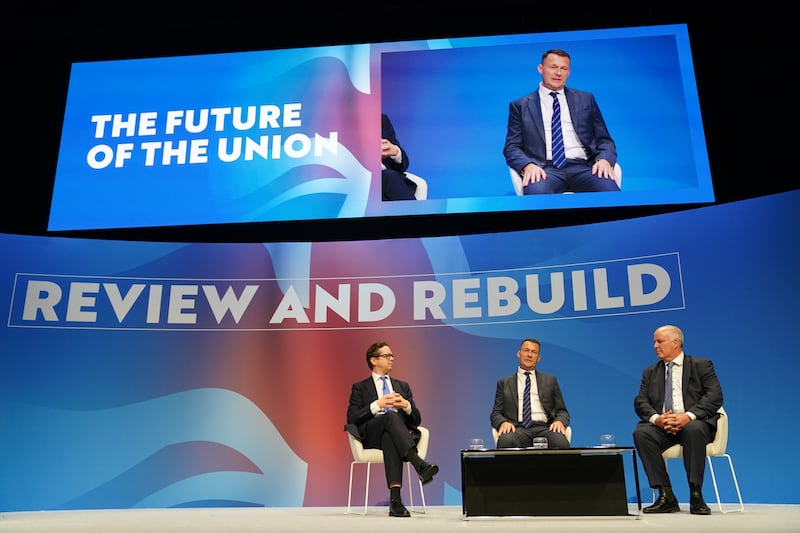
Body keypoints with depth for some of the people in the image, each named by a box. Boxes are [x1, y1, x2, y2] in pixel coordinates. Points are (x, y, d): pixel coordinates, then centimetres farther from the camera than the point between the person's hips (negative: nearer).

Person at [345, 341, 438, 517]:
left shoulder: (403, 386, 28)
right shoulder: (360, 388, 19)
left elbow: (417, 419, 20)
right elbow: (351, 418, 3)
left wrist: (406, 406, -4)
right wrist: (377, 405, -10)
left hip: (399, 432, 2)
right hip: (371, 434, -1)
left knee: (389, 438, -40)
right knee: (391, 416, -38)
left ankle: (395, 499, -51)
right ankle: (419, 464, -53)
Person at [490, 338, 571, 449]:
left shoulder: (550, 380, 22)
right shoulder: (504, 383, 19)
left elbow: (562, 411, 18)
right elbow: (496, 413, 13)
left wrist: (560, 421, -7)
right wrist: (503, 422, -12)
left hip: (544, 427, 1)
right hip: (518, 428, -1)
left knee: (562, 444, -35)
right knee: (505, 441, -38)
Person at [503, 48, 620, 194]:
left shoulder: (586, 99, 20)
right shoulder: (520, 105, 14)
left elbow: (604, 140, 16)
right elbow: (512, 147, 7)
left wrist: (604, 159, -7)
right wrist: (528, 165, -15)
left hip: (583, 166, 2)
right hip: (546, 169, -2)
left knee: (611, 192, -30)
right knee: (536, 192, -37)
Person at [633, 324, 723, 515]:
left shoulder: (701, 365, 8)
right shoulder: (650, 372, 18)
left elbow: (715, 396, -6)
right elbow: (640, 402, 7)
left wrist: (689, 416, -22)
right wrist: (656, 418, -17)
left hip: (694, 423, -3)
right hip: (662, 426, 3)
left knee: (693, 430, -38)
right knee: (641, 433, -28)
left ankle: (696, 495, -28)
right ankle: (666, 496, -23)